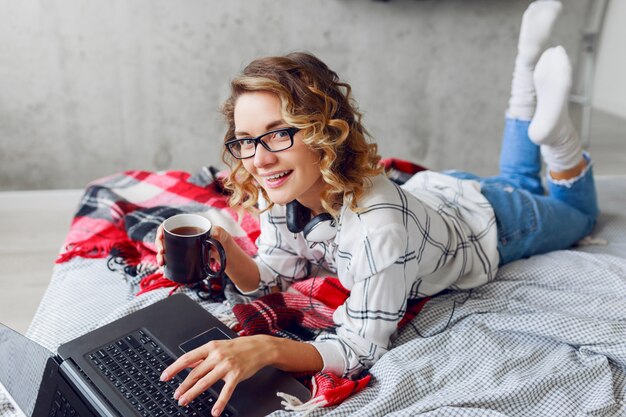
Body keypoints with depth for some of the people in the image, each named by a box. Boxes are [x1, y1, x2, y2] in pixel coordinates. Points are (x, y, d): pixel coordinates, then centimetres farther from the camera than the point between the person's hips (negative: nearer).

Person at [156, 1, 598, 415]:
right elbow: (272, 276, -16)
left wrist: (266, 348, -57)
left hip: (490, 221, -5)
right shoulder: (279, 191, -27)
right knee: (516, 180, 36)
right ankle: (528, 72, 36)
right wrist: (225, 249, -36)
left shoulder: (377, 227, -48)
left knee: (578, 212, 27)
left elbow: (361, 351, -41)